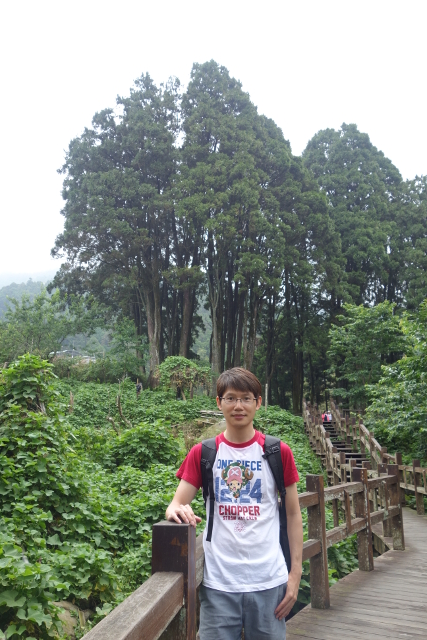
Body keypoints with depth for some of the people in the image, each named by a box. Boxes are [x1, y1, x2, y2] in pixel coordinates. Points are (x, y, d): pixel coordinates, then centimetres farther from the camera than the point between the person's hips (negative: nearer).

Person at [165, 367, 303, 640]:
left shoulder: (278, 452, -1)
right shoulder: (202, 453, 0)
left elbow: (294, 515, 3)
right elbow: (177, 504, -1)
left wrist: (295, 573, -1)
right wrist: (178, 510, -24)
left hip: (268, 582, 0)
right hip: (218, 584, 0)